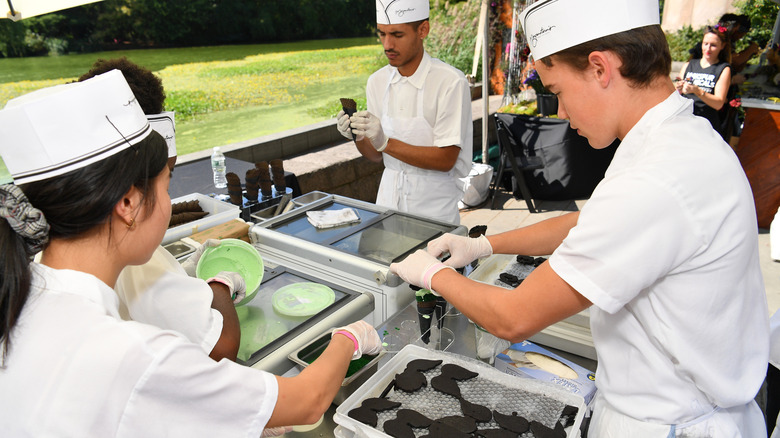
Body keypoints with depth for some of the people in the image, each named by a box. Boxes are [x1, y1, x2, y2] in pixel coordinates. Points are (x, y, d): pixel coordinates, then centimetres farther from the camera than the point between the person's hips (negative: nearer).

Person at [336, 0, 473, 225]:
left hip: (433, 205, -4)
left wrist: (386, 143, -25)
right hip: (389, 196, 5)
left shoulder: (450, 82, -16)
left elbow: (445, 159, -18)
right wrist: (358, 136, -14)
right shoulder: (377, 81, 1)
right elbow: (376, 156, 6)